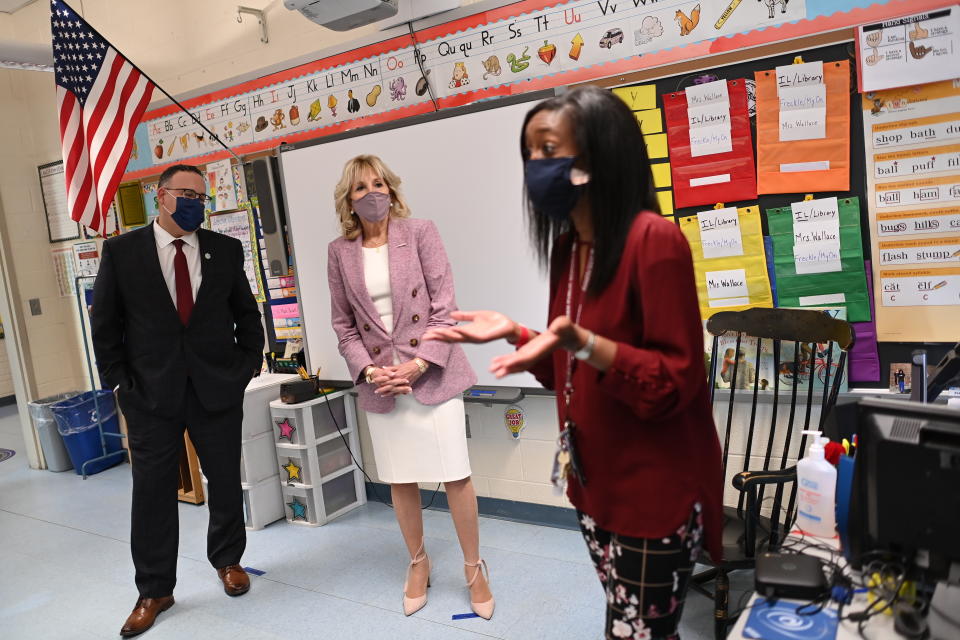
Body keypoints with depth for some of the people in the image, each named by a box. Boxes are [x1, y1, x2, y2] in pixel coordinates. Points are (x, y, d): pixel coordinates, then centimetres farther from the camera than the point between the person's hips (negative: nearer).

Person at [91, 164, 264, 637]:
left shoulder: (226, 250, 2)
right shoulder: (121, 251, -2)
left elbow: (247, 313, 10)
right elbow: (104, 322, 2)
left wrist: (248, 364, 3)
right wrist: (120, 381, -2)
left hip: (219, 388, 1)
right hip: (150, 392, -1)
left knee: (226, 482, 12)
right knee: (153, 492, 6)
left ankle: (227, 559, 36)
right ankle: (154, 589, 24)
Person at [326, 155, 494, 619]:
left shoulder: (420, 232, -2)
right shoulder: (339, 252, 5)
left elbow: (445, 305, -6)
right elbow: (343, 323, 7)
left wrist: (418, 364, -14)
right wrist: (369, 370, -7)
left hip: (432, 372, -2)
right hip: (381, 380, 3)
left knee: (456, 474, 1)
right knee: (399, 479, 12)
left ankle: (474, 568, 22)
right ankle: (418, 563, 34)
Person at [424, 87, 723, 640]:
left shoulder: (654, 239, -19)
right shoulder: (566, 245, 6)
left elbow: (674, 381, -20)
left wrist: (581, 342, -33)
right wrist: (514, 333, -2)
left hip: (653, 493, -7)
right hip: (595, 482, 8)